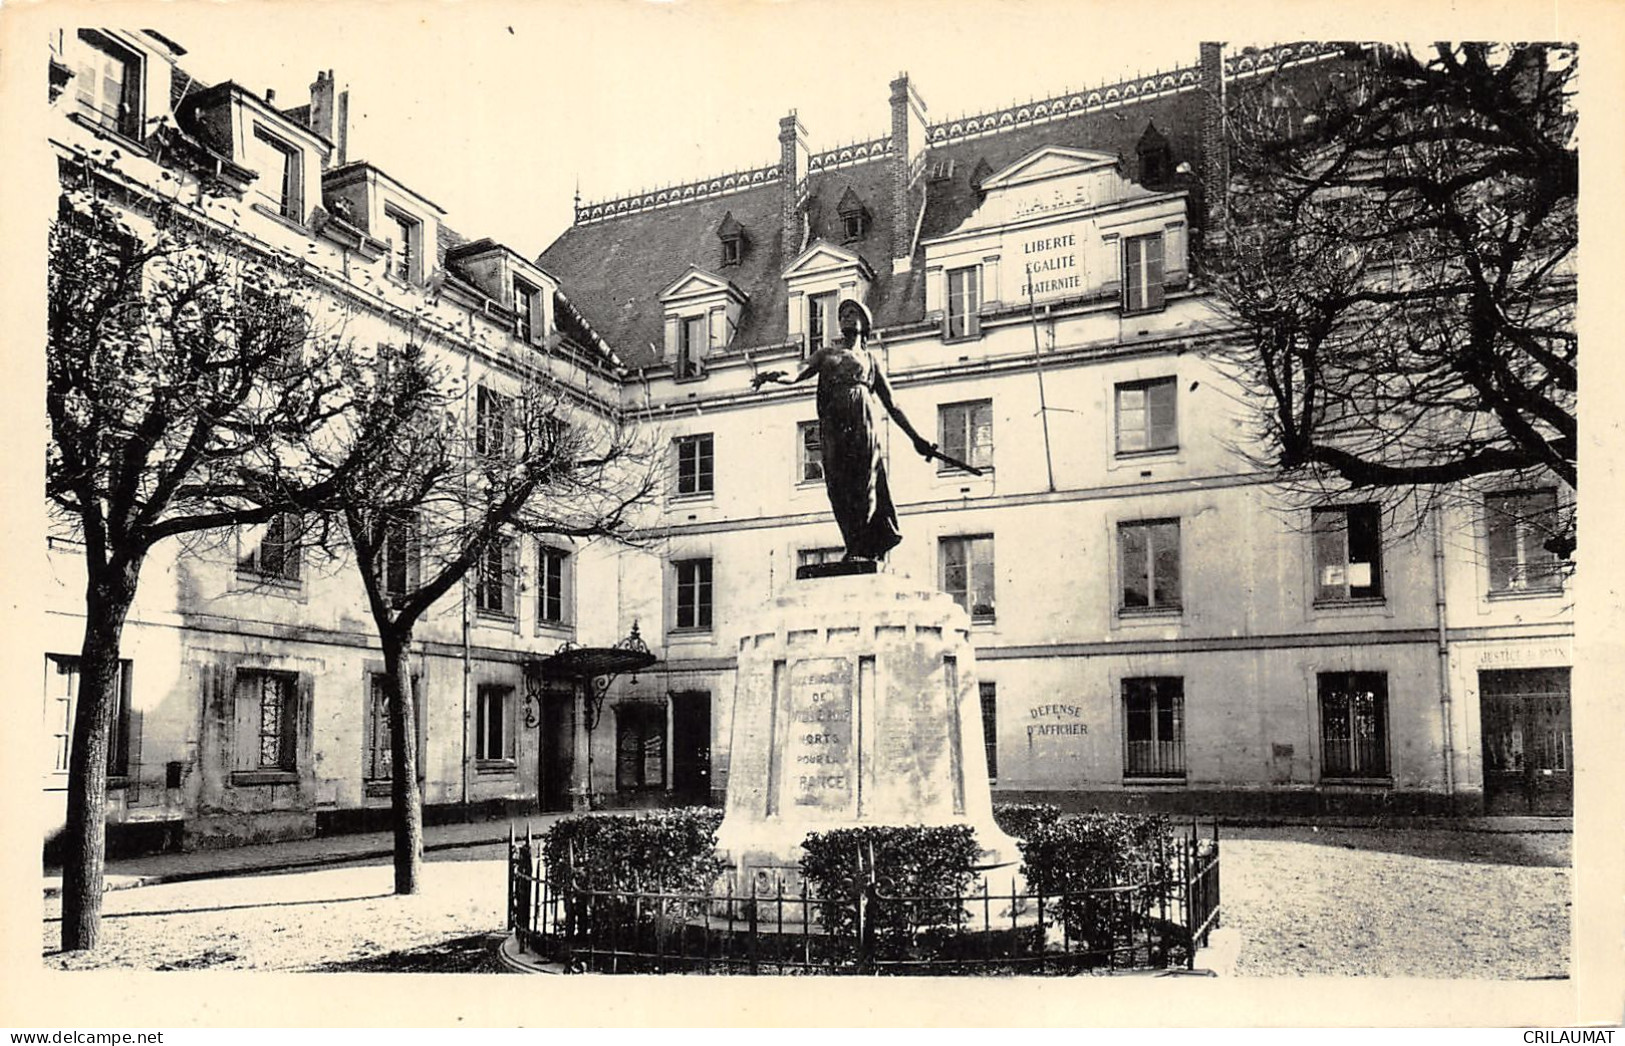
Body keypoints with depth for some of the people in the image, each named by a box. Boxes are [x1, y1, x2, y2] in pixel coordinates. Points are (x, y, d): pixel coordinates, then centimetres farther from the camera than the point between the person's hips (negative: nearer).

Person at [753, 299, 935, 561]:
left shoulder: (869, 360, 22)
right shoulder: (825, 354, 23)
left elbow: (892, 405, 21)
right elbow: (797, 375, 5)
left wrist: (916, 438, 17)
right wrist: (775, 376, -19)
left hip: (862, 421, -1)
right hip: (833, 424, 1)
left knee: (863, 484, -9)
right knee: (838, 488, -7)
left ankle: (859, 550, -10)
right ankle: (859, 549, -3)